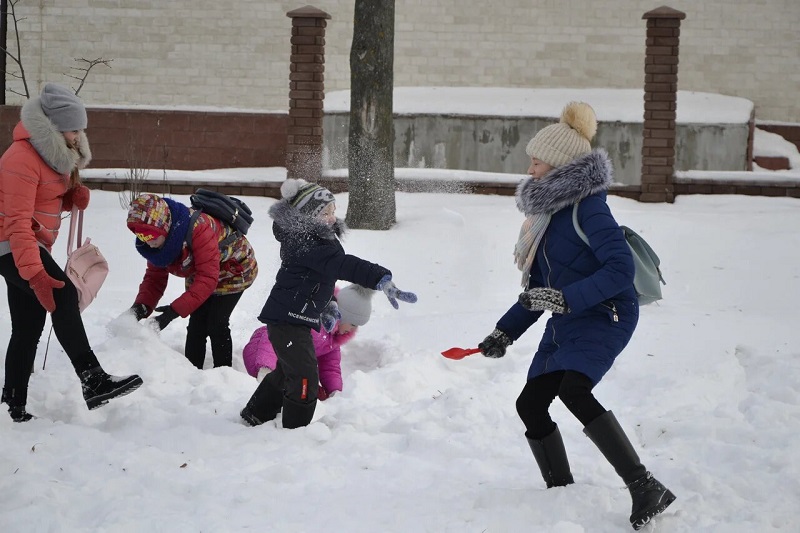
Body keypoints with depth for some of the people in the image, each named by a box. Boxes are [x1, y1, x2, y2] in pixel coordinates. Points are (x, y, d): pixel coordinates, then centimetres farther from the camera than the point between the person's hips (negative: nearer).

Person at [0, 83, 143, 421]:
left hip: (32, 245, 11)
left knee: (28, 327, 11)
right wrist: (35, 273, -36)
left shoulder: (55, 151, 8)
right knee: (63, 295, -28)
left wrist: (74, 196, -3)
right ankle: (93, 383, -37)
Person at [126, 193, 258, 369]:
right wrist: (141, 305, -29)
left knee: (216, 324, -14)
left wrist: (175, 310, -47)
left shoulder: (199, 229, -42)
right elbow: (154, 277, -9)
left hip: (234, 270, -7)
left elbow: (207, 279, -42)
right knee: (196, 325, 1)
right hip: (199, 274, 7)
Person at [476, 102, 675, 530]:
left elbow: (620, 269, -24)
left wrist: (565, 298, -29)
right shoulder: (550, 210, 14)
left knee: (574, 390, -31)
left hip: (604, 315, -10)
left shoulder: (587, 207, -15)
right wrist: (506, 332, 17)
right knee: (530, 403, 8)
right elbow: (541, 287, 20)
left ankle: (646, 488, -30)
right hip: (567, 323, 10)